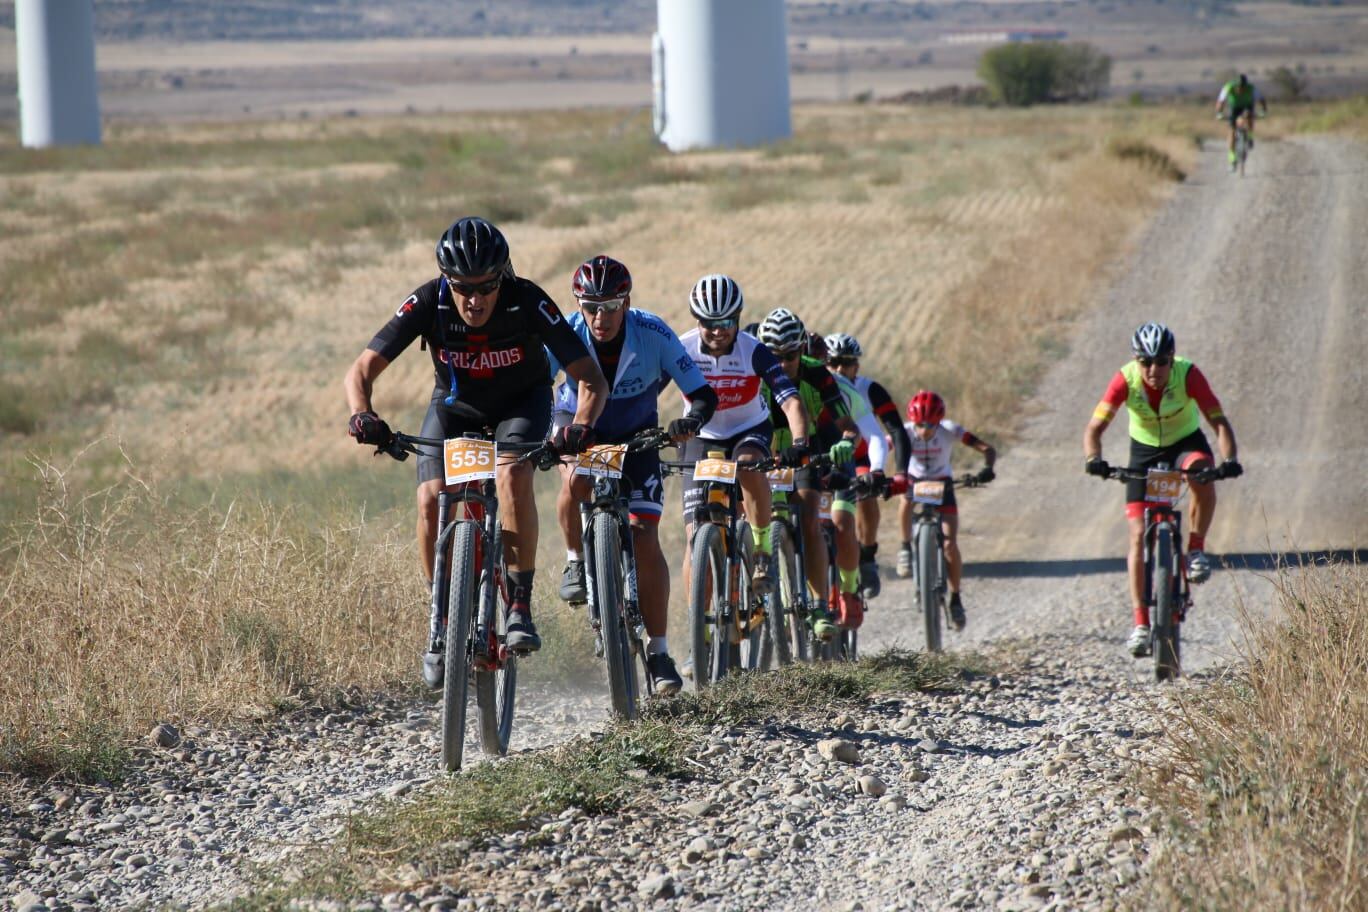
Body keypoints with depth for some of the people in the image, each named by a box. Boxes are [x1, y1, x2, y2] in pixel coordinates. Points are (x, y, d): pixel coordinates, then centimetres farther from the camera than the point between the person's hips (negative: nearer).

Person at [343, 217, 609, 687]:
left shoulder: (528, 302, -32)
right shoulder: (429, 303, -29)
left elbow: (592, 379, -31)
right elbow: (362, 370, -29)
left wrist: (582, 425, -52)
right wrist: (362, 414, -50)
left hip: (522, 400, -2)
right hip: (456, 402, 2)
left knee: (513, 475, -31)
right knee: (431, 499, -20)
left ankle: (520, 608, -23)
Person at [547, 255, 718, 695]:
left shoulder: (653, 334, -27)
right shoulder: (565, 333, -26)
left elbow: (703, 395, -25)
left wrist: (690, 421, -46)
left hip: (635, 435, 0)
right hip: (579, 425, 0)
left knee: (644, 538, -12)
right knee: (577, 480, -35)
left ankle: (659, 651, -3)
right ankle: (576, 560, -6)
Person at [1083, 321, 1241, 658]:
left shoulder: (1188, 374, -28)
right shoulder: (1125, 380, -26)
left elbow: (1219, 421, -31)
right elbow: (1095, 427, -30)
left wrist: (1229, 460, -48)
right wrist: (1093, 459, -50)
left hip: (1186, 441, -1)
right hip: (1145, 449, 1)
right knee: (1138, 534, -9)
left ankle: (1196, 550, -15)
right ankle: (1141, 624, -5)